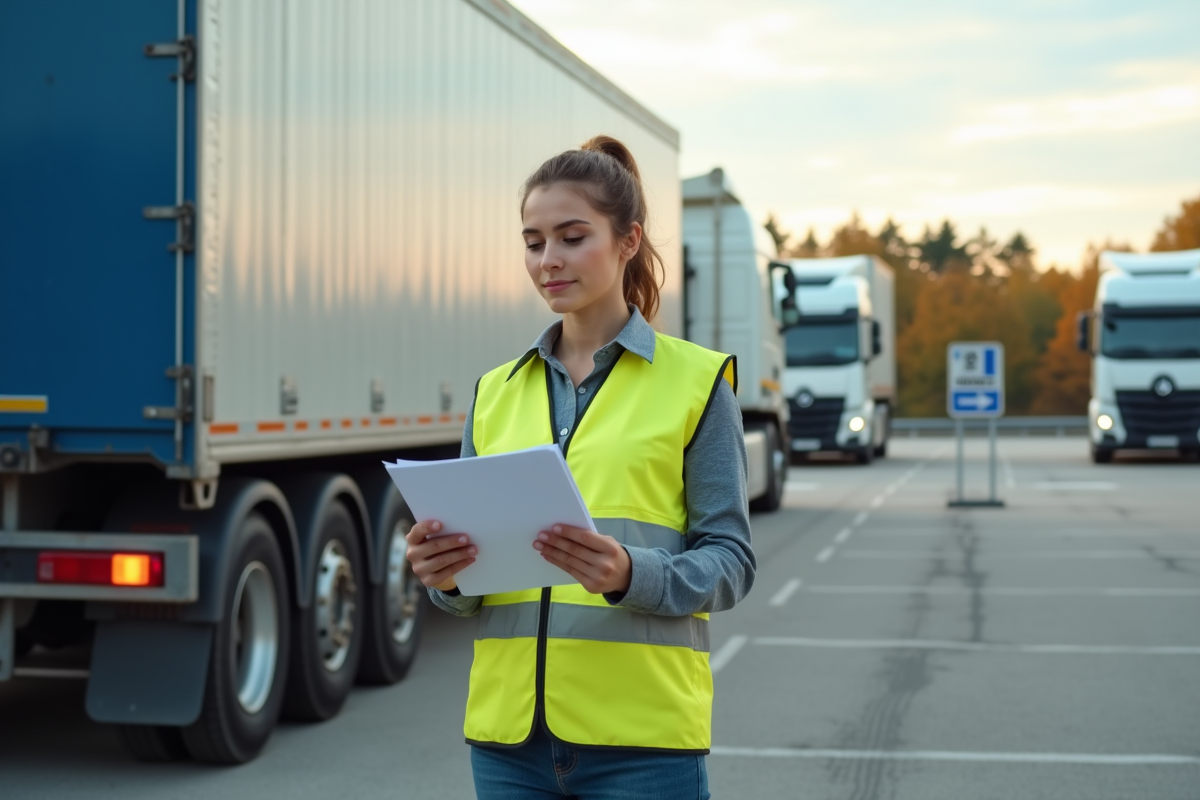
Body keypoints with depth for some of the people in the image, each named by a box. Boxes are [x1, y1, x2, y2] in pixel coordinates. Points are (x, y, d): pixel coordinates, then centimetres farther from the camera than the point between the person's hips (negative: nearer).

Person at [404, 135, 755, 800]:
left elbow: (730, 560, -3)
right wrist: (444, 574, -9)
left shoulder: (696, 379, 1)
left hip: (640, 731, -4)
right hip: (509, 728, 4)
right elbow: (468, 584, 14)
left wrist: (630, 574, -22)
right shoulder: (496, 392, 13)